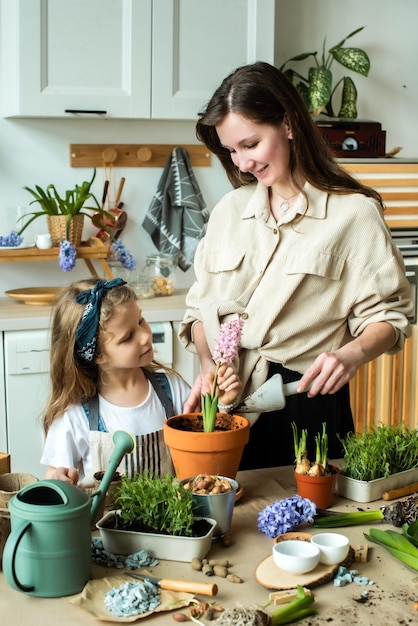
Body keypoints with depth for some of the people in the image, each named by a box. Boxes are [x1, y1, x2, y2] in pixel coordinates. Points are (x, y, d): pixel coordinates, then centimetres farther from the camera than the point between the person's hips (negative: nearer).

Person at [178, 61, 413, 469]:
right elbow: (200, 309, 11)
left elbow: (387, 315, -4)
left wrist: (352, 354, -23)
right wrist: (209, 364, -7)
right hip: (227, 400, 4)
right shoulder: (230, 210, 9)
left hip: (308, 404, -4)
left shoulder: (354, 213, -6)